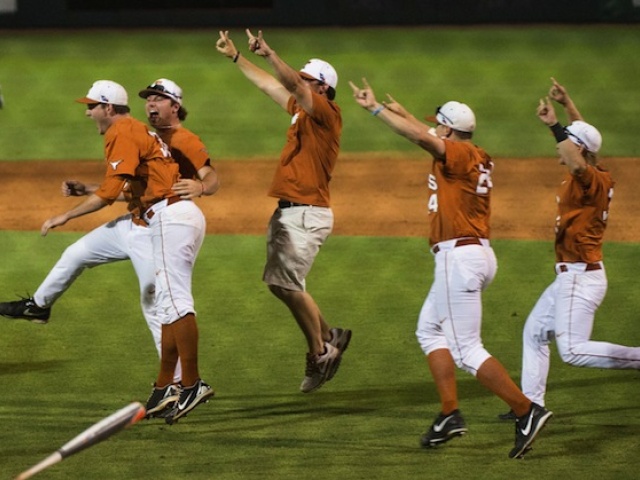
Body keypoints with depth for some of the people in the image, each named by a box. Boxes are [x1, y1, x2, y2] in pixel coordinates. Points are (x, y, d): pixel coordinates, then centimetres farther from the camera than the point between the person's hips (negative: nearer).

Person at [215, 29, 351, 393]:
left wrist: (270, 54, -40)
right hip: (288, 212, 10)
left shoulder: (326, 113, -11)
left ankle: (320, 353, 0)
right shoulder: (300, 109, 15)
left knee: (288, 284, -12)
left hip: (308, 214, -10)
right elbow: (270, 84, 25)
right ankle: (329, 336, 23)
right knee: (279, 283, 12)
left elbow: (293, 84, -27)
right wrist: (236, 57, 25)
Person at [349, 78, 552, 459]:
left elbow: (419, 136, -27)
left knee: (467, 350, -9)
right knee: (430, 330, 21)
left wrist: (376, 109, -18)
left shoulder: (460, 154, -12)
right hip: (478, 254, 10)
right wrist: (402, 113, 42)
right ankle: (451, 414, 14)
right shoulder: (480, 159, 13)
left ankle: (527, 411, -14)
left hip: (459, 256, -10)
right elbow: (429, 136, 32)